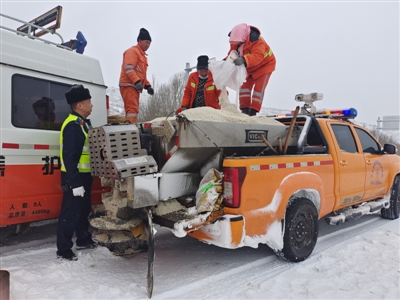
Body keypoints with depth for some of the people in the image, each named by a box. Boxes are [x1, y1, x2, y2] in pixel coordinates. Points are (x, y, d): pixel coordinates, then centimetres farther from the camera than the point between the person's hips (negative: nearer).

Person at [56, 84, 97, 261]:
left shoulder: (83, 122, 12)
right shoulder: (73, 125, -20)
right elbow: (69, 157, -26)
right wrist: (76, 183, -27)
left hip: (83, 175, 10)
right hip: (74, 177, -10)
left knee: (84, 209, 20)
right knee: (71, 213, -1)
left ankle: (83, 240, 35)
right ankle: (63, 250, 10)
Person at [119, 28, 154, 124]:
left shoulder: (142, 55, 25)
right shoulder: (132, 51, -5)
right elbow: (128, 68, -18)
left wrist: (147, 85, 16)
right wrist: (137, 81, -29)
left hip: (135, 87, 10)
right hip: (128, 85, -10)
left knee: (132, 110, 9)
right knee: (132, 109, -19)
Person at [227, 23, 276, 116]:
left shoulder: (256, 40, -36)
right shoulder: (235, 41, -13)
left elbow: (258, 56, -49)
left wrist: (244, 60, -65)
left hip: (264, 65, -7)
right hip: (250, 68, 7)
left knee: (259, 87, -11)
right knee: (245, 85, -2)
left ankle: (253, 111, -8)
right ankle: (245, 109, 0)